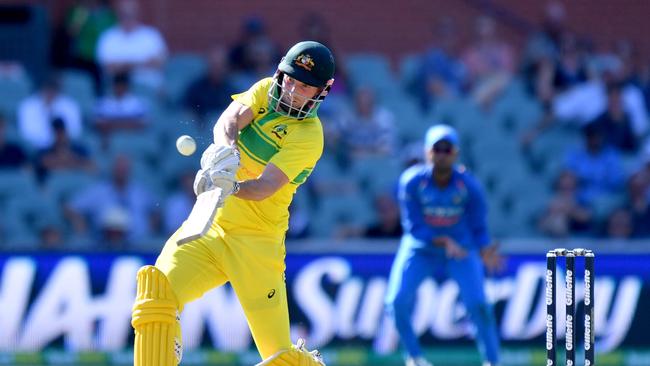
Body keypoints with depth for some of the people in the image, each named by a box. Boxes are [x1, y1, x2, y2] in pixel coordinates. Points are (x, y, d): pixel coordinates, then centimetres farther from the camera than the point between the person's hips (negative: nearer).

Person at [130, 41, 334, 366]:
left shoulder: (309, 136, -10)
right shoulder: (266, 91, 6)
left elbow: (265, 187, -23)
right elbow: (229, 120, -13)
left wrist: (232, 187, -44)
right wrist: (226, 150, -34)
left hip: (256, 240, -4)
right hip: (207, 224, 4)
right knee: (156, 292, -22)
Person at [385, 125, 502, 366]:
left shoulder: (468, 185, -18)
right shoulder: (411, 181, -19)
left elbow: (478, 228, -12)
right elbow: (413, 227, -18)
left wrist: (485, 252, -33)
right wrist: (443, 242, -34)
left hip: (461, 247, 0)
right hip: (420, 248, 0)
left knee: (478, 303, -17)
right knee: (397, 302, -14)